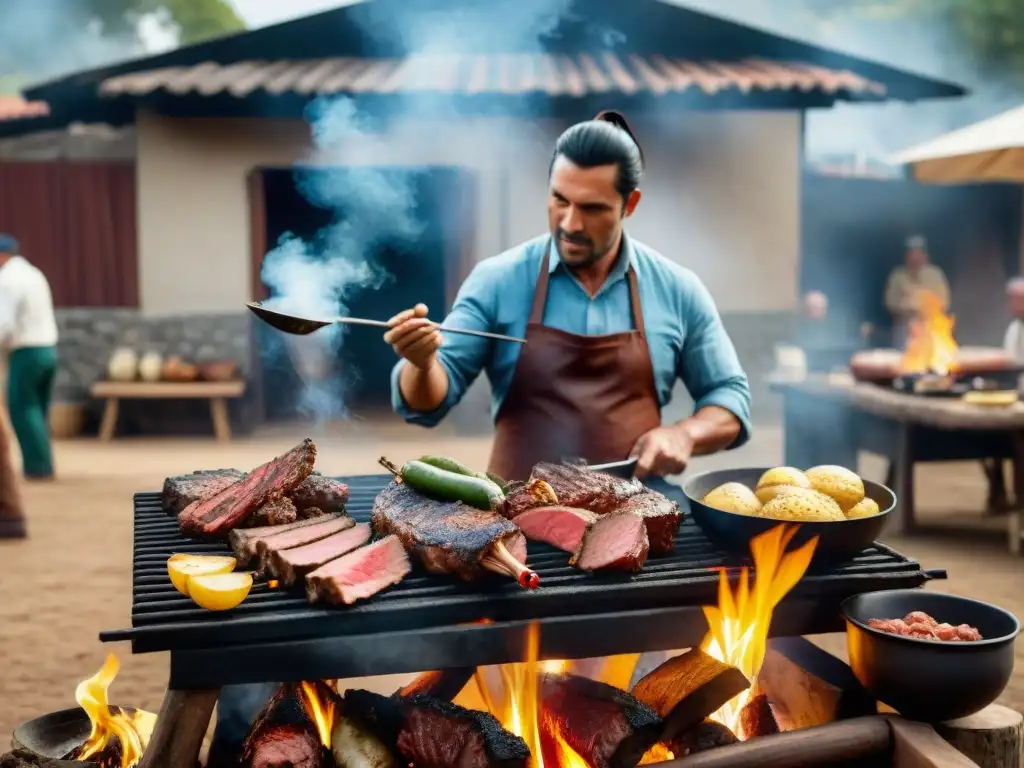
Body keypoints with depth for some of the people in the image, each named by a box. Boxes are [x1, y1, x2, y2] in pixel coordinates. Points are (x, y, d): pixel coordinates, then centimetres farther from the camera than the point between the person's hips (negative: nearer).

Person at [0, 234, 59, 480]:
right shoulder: (34, 273, 16)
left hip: (26, 352, -8)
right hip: (48, 349, 8)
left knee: (21, 410, -1)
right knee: (37, 410, 13)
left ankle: (37, 466, -3)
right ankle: (43, 465, 15)